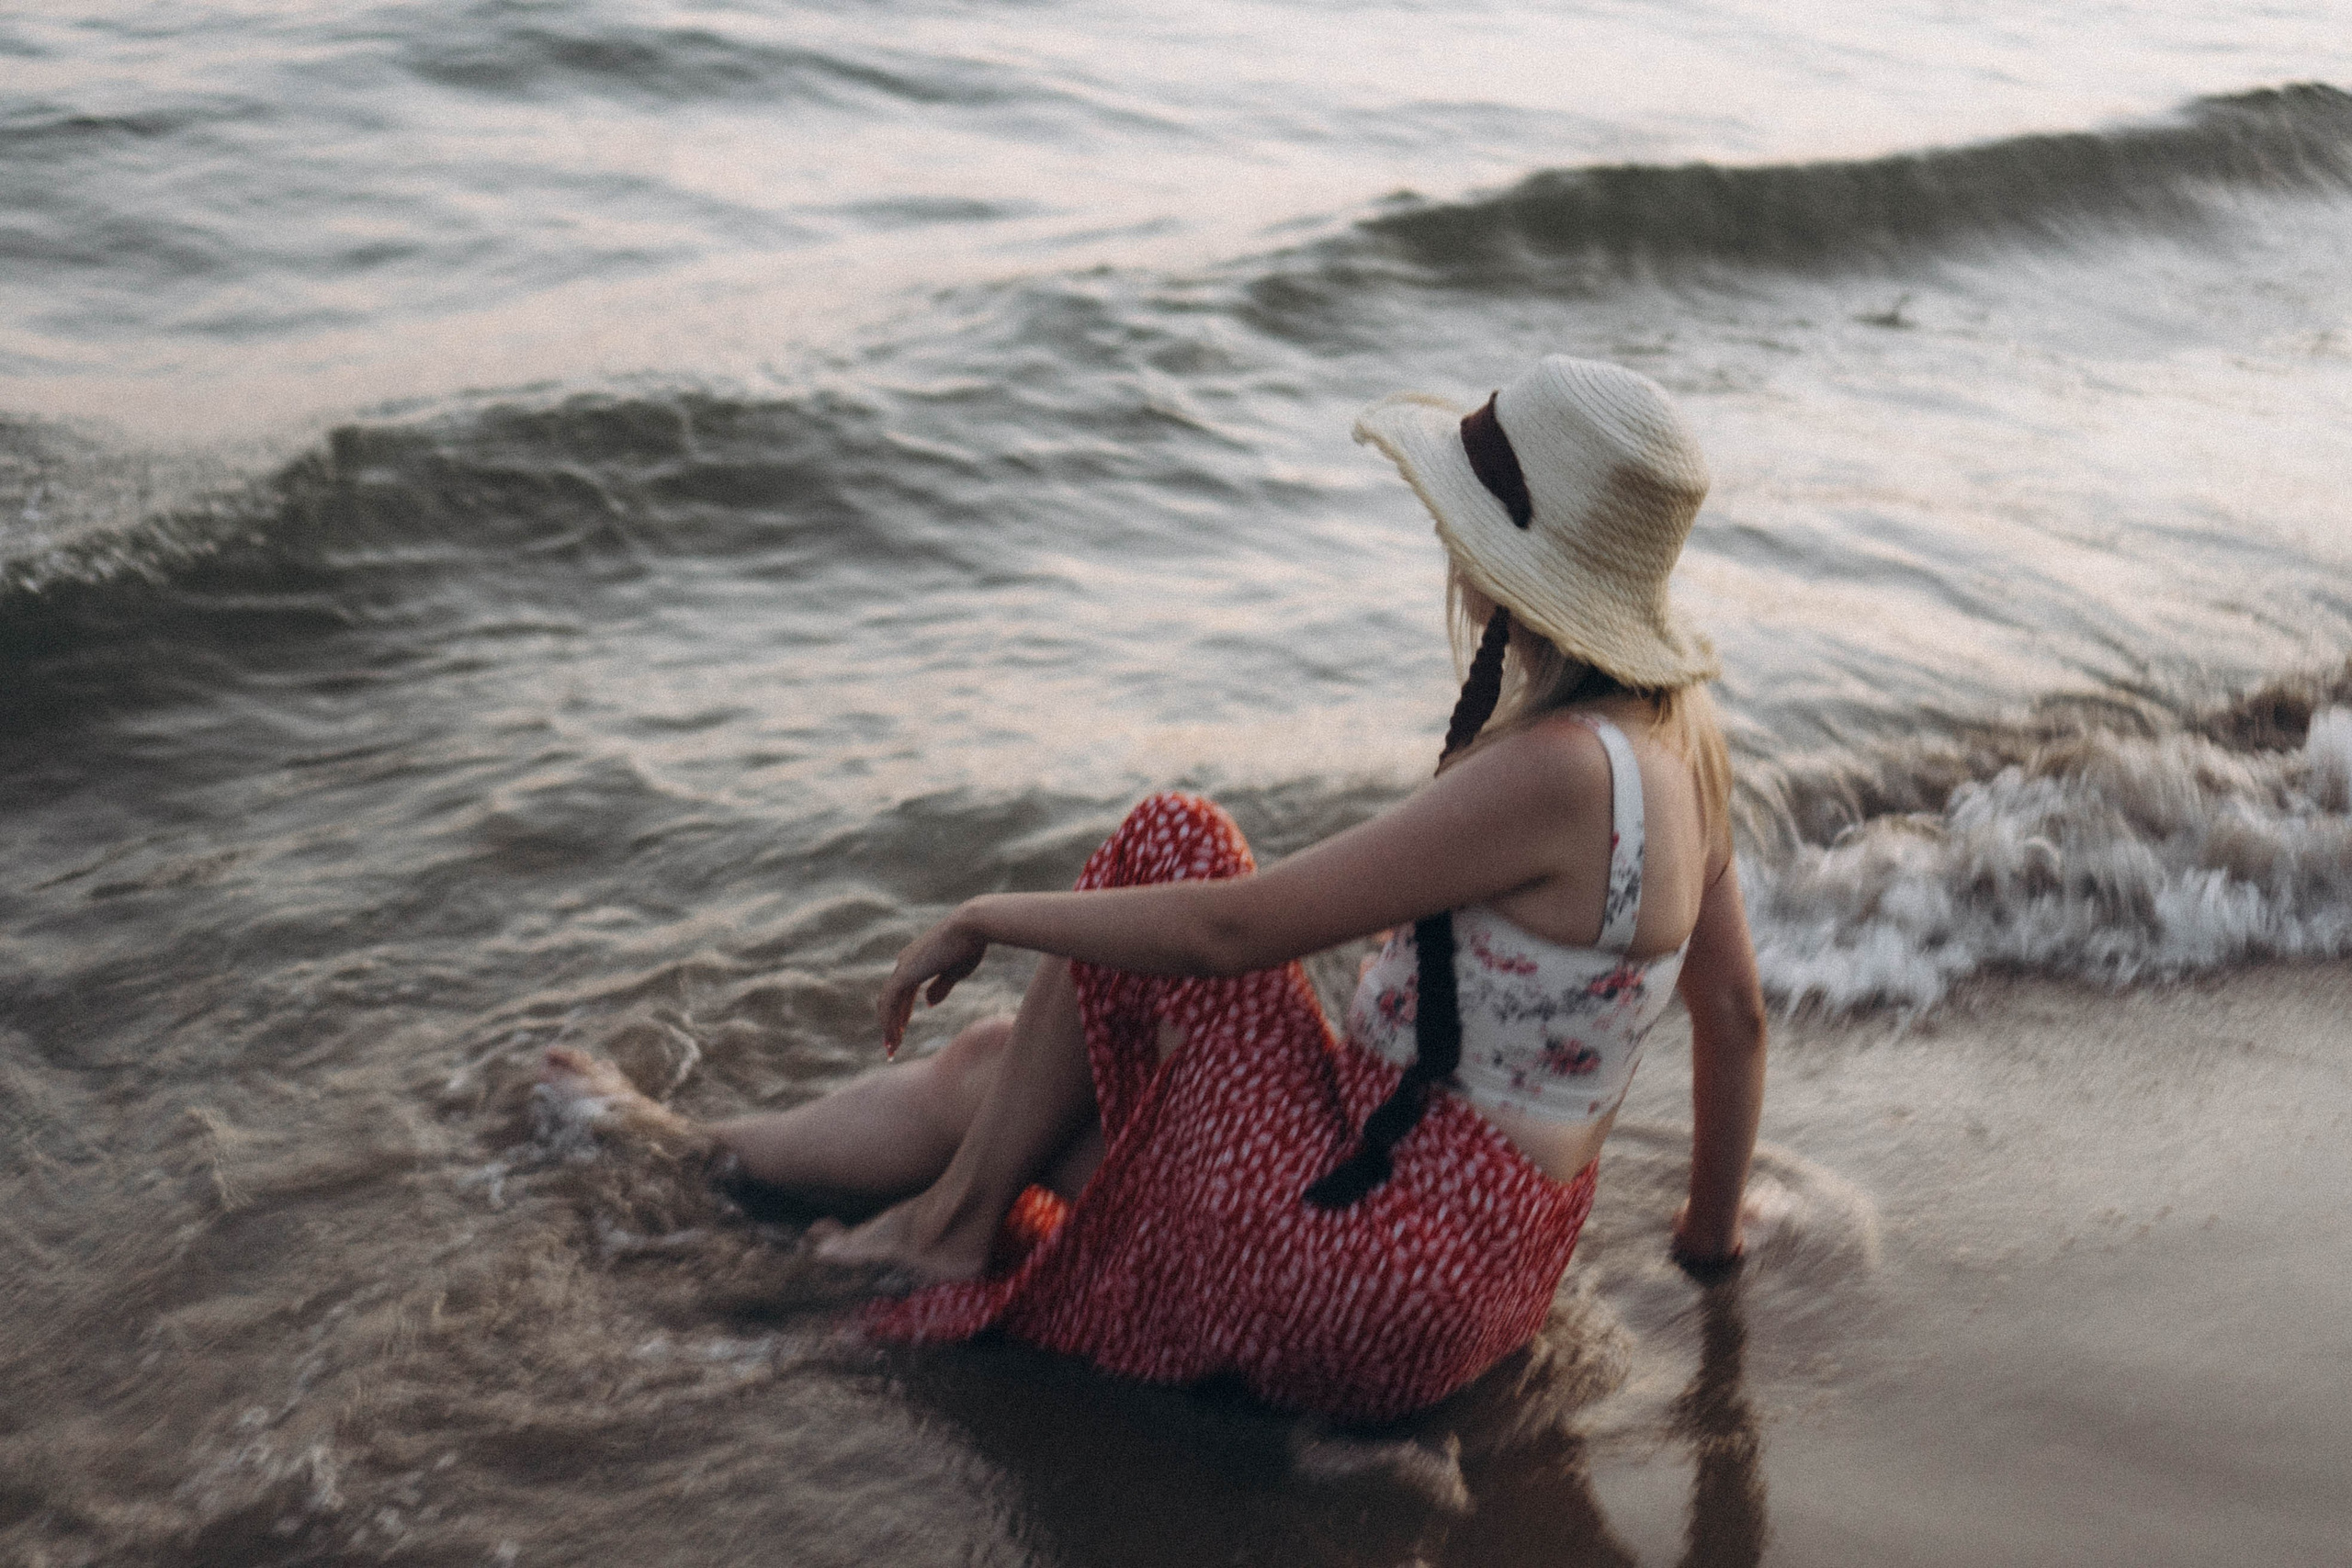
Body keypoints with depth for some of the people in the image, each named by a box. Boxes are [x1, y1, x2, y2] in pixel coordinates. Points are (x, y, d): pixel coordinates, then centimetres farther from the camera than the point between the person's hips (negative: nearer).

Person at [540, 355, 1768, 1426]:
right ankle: (701, 1152, 38)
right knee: (998, 1068, 14)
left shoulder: (1560, 771, -25)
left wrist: (987, 918, -8)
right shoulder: (1677, 733, 3)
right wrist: (1710, 1232, 27)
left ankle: (959, 1219, 11)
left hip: (1371, 1270, -9)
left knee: (1167, 840, -2)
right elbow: (1734, 1010, 12)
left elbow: (1228, 929, -22)